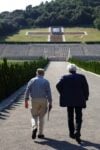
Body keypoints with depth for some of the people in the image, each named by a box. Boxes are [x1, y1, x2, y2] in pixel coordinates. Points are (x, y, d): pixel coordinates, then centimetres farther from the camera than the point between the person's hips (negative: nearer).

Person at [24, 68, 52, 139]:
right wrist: (50, 103, -1)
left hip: (34, 100, 0)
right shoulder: (46, 81, 3)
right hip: (43, 100, 0)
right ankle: (40, 133, 14)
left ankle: (35, 127, -16)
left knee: (34, 116, 12)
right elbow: (49, 92, -4)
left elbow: (27, 90, -4)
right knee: (41, 117, 12)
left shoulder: (32, 80, 6)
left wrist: (26, 101, -5)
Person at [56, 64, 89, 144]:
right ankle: (77, 133, -17)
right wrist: (85, 98, 3)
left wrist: (63, 94, 4)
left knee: (70, 117, 16)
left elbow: (58, 85, -9)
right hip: (79, 100, -1)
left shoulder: (65, 77, 0)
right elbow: (86, 87, -5)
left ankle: (72, 133, 21)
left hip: (69, 100, 1)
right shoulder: (81, 76, -1)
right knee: (78, 118, 2)